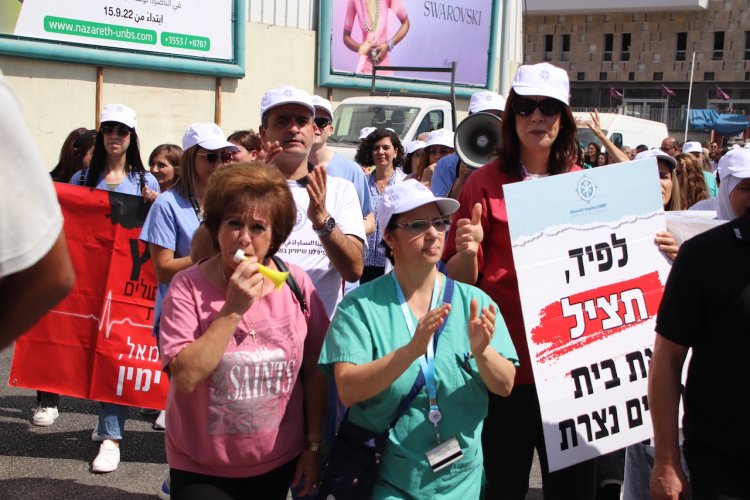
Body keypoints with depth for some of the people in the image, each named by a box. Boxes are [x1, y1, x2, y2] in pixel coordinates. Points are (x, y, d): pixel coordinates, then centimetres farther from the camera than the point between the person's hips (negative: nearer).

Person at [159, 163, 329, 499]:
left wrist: (314, 445, 2)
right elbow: (185, 377, -22)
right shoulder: (188, 287, -13)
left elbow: (314, 370, 1)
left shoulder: (296, 283, -7)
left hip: (279, 461, 2)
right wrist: (233, 309, -26)